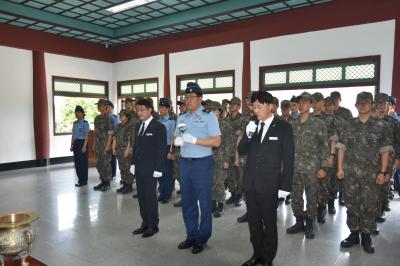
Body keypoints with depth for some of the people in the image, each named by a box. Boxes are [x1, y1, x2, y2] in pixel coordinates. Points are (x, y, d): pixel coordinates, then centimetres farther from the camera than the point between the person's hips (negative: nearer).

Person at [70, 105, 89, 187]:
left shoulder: (85, 123, -7)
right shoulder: (75, 123, 12)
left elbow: (86, 136, -10)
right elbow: (73, 135, 16)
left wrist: (84, 146, -16)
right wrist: (71, 145, 11)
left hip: (82, 142, -7)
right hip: (76, 143, 7)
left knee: (83, 162, -1)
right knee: (77, 162, 10)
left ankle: (84, 181, 9)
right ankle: (80, 179, 22)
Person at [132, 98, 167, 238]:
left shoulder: (158, 127, -9)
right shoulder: (138, 127, 13)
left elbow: (162, 149, -12)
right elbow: (136, 146, 17)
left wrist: (158, 169, -15)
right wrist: (134, 163, 10)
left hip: (150, 169, -6)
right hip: (139, 168, 7)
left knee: (150, 196, 1)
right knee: (141, 196, 10)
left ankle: (153, 225, 15)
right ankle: (145, 223, 23)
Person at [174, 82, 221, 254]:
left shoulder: (209, 116, -6)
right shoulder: (181, 118, 12)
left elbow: (216, 141, -13)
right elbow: (176, 139, 16)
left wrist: (194, 140, -19)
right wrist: (177, 141, -8)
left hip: (202, 163, -6)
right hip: (184, 163, 6)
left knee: (204, 202, 6)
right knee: (187, 201, 14)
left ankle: (202, 238, 21)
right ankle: (191, 235, 29)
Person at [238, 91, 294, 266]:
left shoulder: (283, 127, -6)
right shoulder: (252, 125, 6)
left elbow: (288, 158, -6)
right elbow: (241, 150, 5)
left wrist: (285, 185, -9)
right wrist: (248, 135, -13)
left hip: (269, 183, -4)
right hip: (250, 181, 5)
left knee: (269, 222, 10)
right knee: (253, 220, 15)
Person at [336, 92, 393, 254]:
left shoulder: (380, 126, 2)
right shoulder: (348, 125, 5)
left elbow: (385, 151, 0)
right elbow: (342, 147, 5)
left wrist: (382, 172, -6)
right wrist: (340, 168, -1)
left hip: (372, 174, -1)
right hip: (350, 173, 1)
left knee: (370, 205, 5)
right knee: (351, 204, 9)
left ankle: (366, 236, 21)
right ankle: (353, 234, 23)